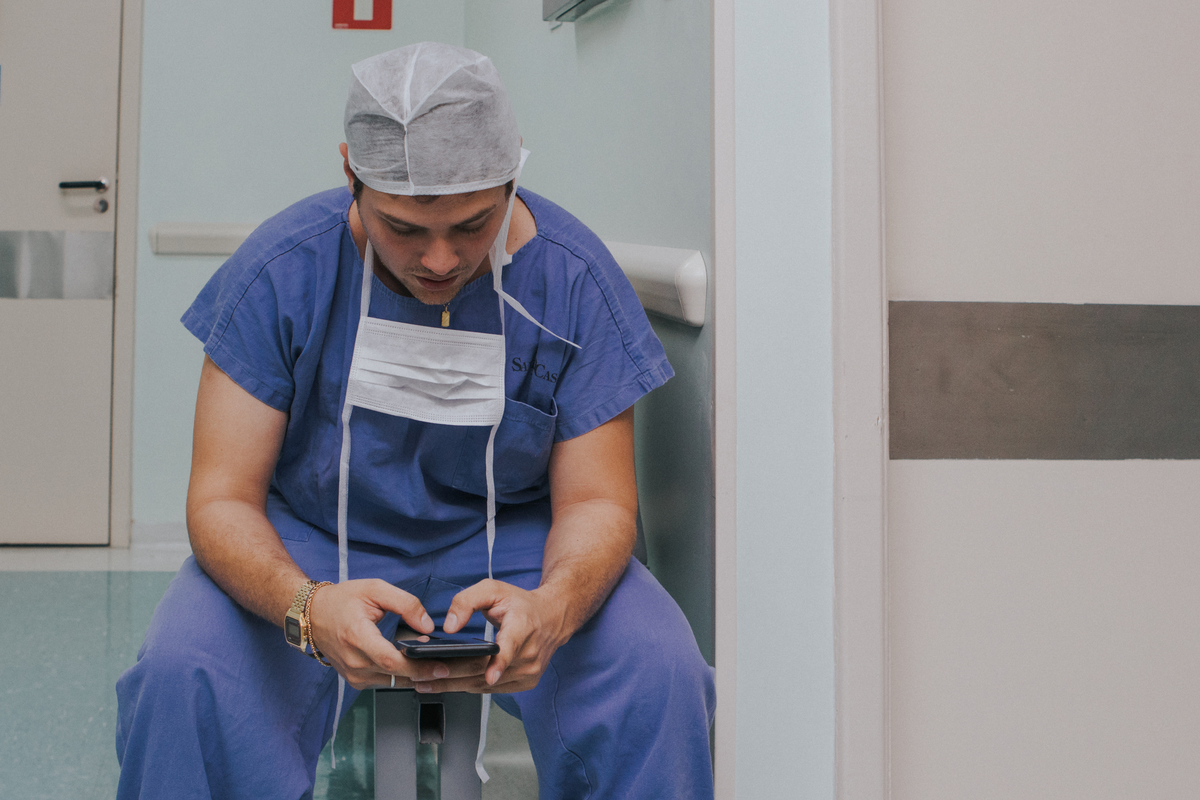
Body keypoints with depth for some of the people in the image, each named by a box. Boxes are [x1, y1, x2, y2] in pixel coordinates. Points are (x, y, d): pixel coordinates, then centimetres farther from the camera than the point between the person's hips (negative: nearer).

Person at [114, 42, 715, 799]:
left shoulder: (573, 278, -13)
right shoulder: (281, 271, -15)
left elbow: (597, 500, -10)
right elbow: (221, 497, -15)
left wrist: (553, 608, -35)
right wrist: (308, 608, -38)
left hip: (511, 542, 1)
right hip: (310, 546, 0)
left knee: (660, 671, -27)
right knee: (185, 670, -30)